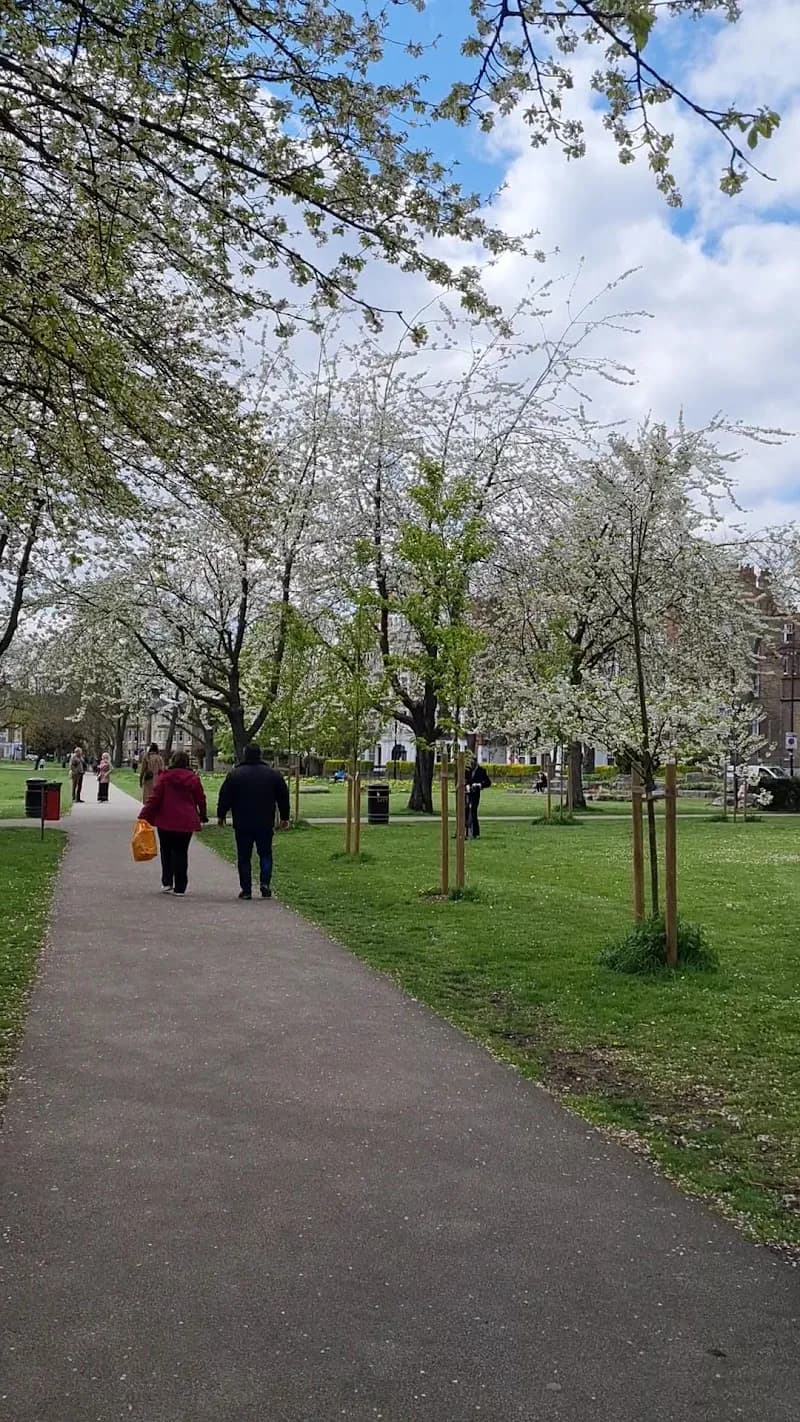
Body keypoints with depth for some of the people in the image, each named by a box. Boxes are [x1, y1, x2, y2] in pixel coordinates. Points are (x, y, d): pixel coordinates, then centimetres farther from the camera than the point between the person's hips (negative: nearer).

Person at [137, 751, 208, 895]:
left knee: (166, 851, 14)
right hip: (186, 822, 1)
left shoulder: (165, 777, -4)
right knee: (181, 852, 6)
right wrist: (203, 816, 23)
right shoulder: (193, 778, 1)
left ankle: (167, 882, 10)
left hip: (166, 821, -1)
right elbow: (201, 799, 7)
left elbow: (155, 798, -8)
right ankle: (180, 887, 5)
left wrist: (144, 815, -2)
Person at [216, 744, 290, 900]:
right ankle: (265, 883, -4)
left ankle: (246, 890, 7)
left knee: (244, 857, 7)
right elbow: (283, 797, 9)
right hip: (265, 824, 1)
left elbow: (224, 797, 1)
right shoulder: (273, 774, 2)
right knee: (265, 854, 13)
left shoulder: (234, 775, -3)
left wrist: (221, 815, 15)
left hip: (242, 824, -1)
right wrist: (284, 817, 19)